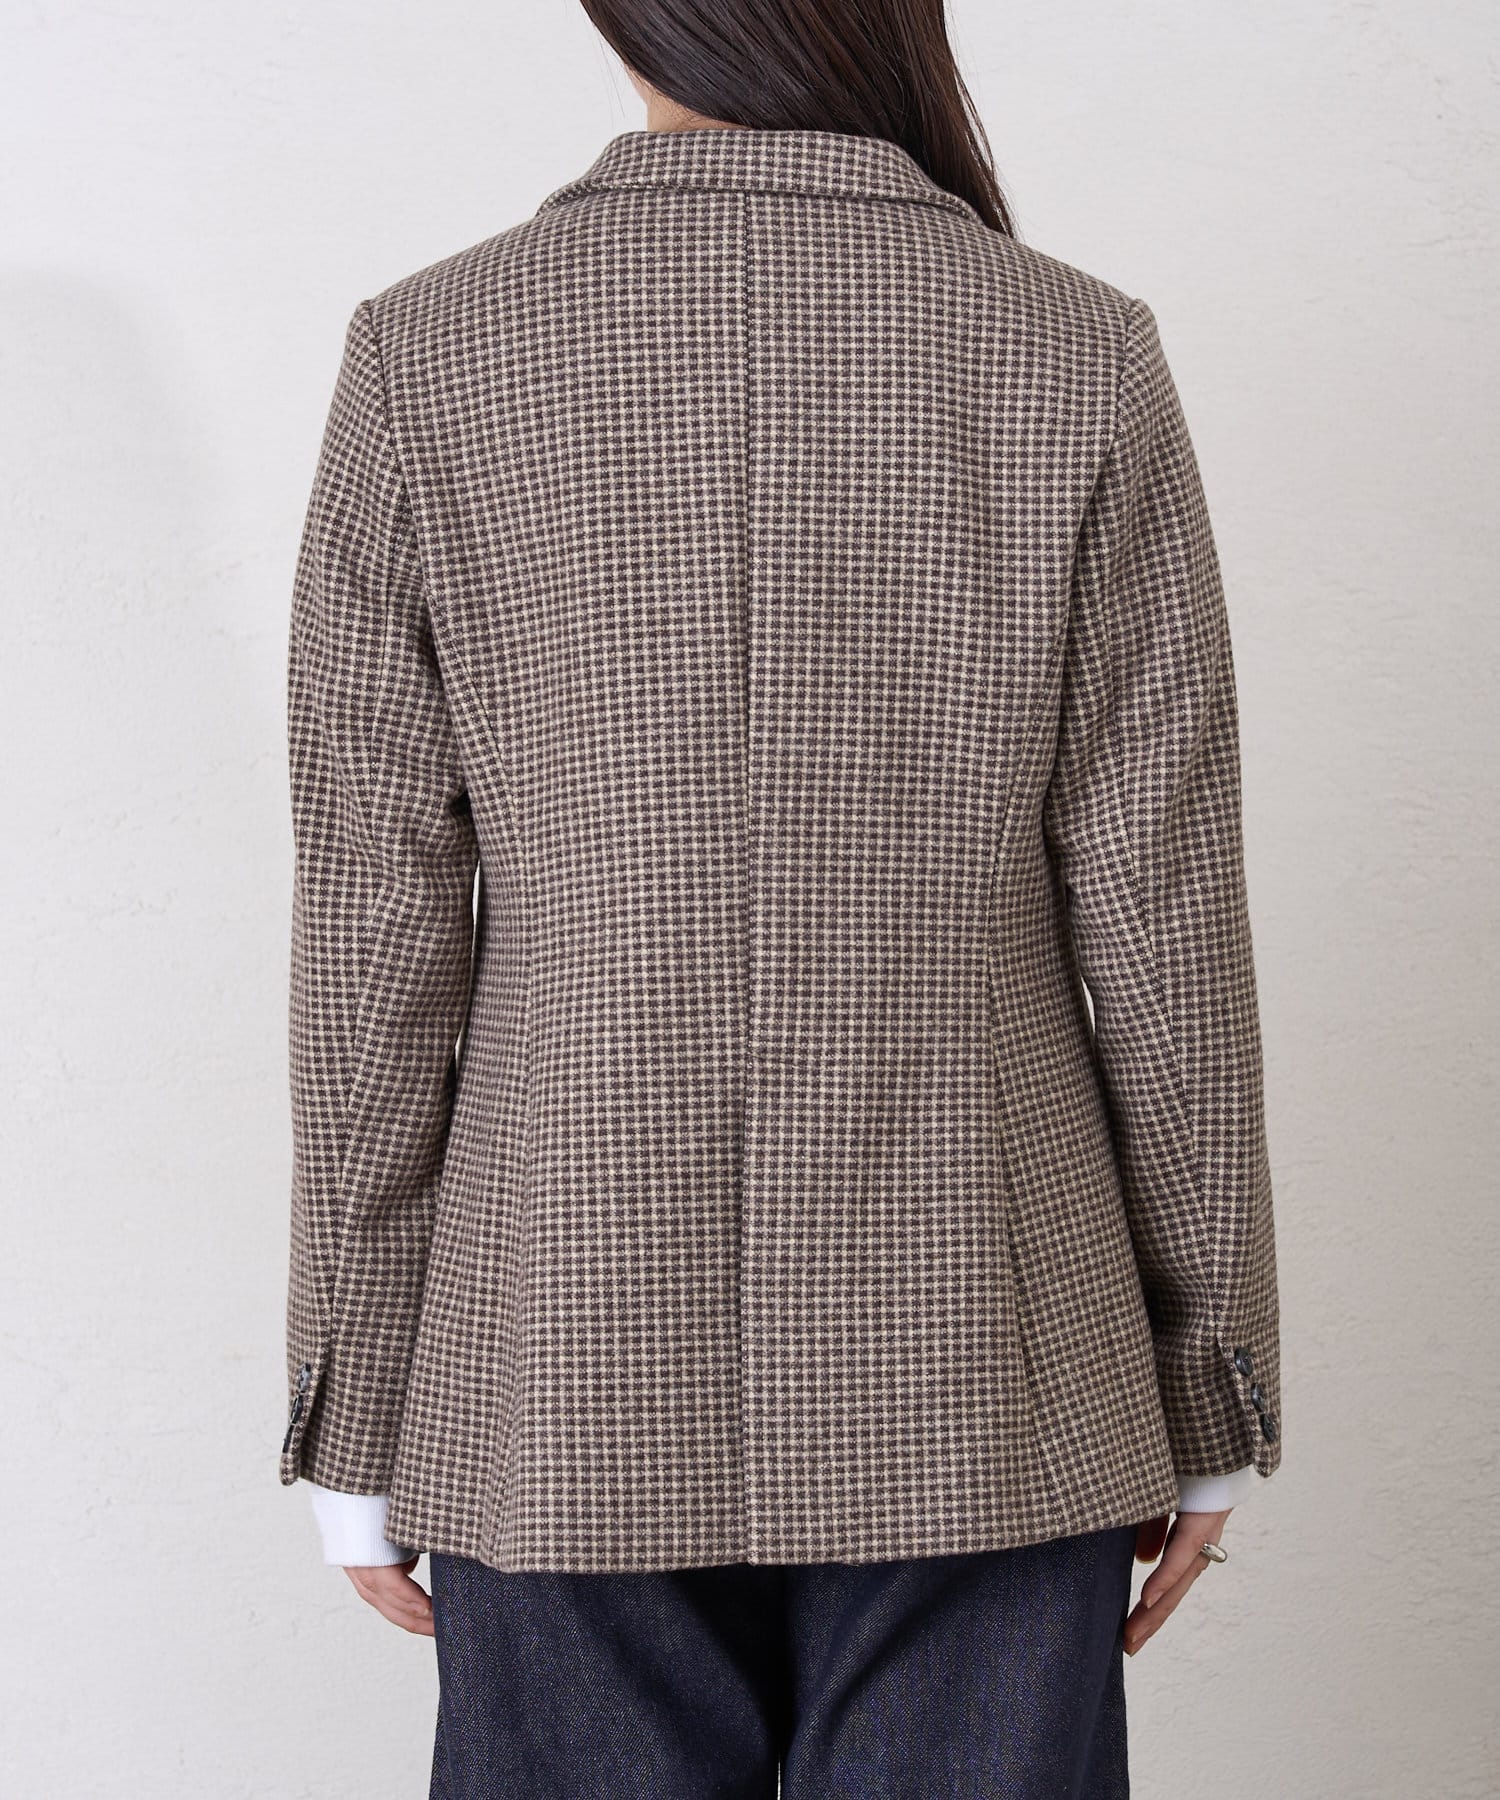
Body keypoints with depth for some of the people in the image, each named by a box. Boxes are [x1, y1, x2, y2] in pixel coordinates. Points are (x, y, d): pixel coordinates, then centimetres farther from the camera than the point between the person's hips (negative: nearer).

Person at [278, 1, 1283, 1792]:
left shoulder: (424, 361, -6)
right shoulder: (1083, 364, -7)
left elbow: (377, 940, -5)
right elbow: (1159, 927, -5)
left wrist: (358, 1418, 4)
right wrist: (1207, 1398, 6)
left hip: (572, 1386, 1)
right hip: (976, 1379, 0)